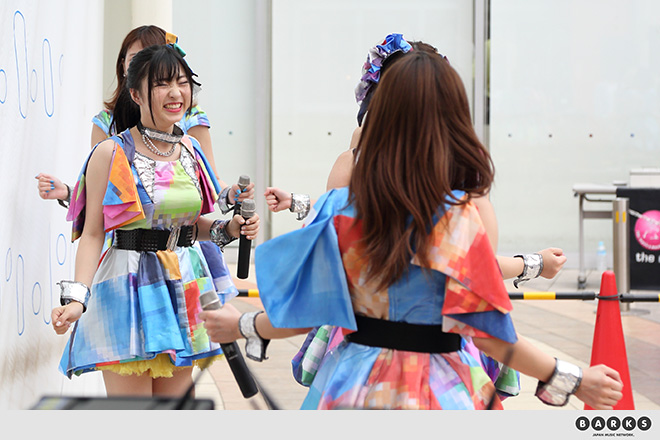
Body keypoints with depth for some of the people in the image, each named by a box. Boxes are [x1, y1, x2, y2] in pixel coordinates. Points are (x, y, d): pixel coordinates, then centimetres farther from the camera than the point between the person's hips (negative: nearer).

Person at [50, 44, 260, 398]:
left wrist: (227, 229, 1)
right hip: (129, 288, -6)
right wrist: (76, 297, -22)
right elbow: (92, 233, -10)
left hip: (183, 288, 6)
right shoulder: (111, 154, -9)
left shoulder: (190, 149, 8)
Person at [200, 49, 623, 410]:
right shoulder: (470, 214, -15)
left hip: (357, 388, 2)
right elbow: (486, 331, -17)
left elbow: (307, 309, -3)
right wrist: (573, 380, -10)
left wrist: (242, 326, 14)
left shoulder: (341, 208, -8)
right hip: (440, 390, -2)